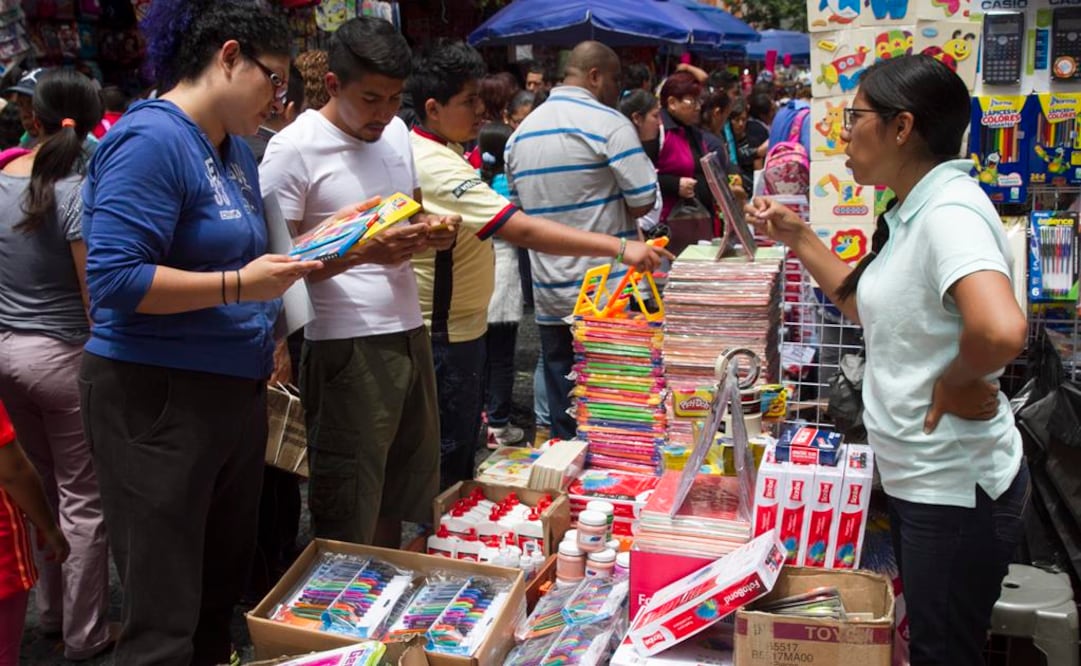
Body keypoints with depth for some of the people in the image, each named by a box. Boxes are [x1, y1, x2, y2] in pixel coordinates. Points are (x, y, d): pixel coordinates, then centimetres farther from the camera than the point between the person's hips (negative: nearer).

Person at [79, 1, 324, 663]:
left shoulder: (237, 150, 12)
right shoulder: (150, 138, -15)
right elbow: (114, 277, -22)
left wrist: (313, 251, 7)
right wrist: (237, 286, -23)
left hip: (235, 391, 9)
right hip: (158, 399, -9)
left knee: (226, 590, 18)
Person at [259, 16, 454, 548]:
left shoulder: (396, 132, 10)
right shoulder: (294, 149, -11)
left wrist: (432, 229, -1)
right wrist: (364, 251, -25)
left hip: (409, 333, 7)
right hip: (346, 348, -7)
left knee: (403, 492, 17)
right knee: (347, 524, 1)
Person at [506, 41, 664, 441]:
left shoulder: (522, 131, 11)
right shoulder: (609, 124, -10)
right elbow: (643, 201, -12)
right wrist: (612, 210, 6)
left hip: (549, 296, 6)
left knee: (564, 414, 12)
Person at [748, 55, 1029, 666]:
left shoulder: (951, 212, -25)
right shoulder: (913, 211, 6)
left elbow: (1000, 329, -42)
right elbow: (868, 306, 19)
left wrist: (958, 382, -23)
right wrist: (798, 238, 12)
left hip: (955, 486, -10)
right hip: (918, 476, 10)